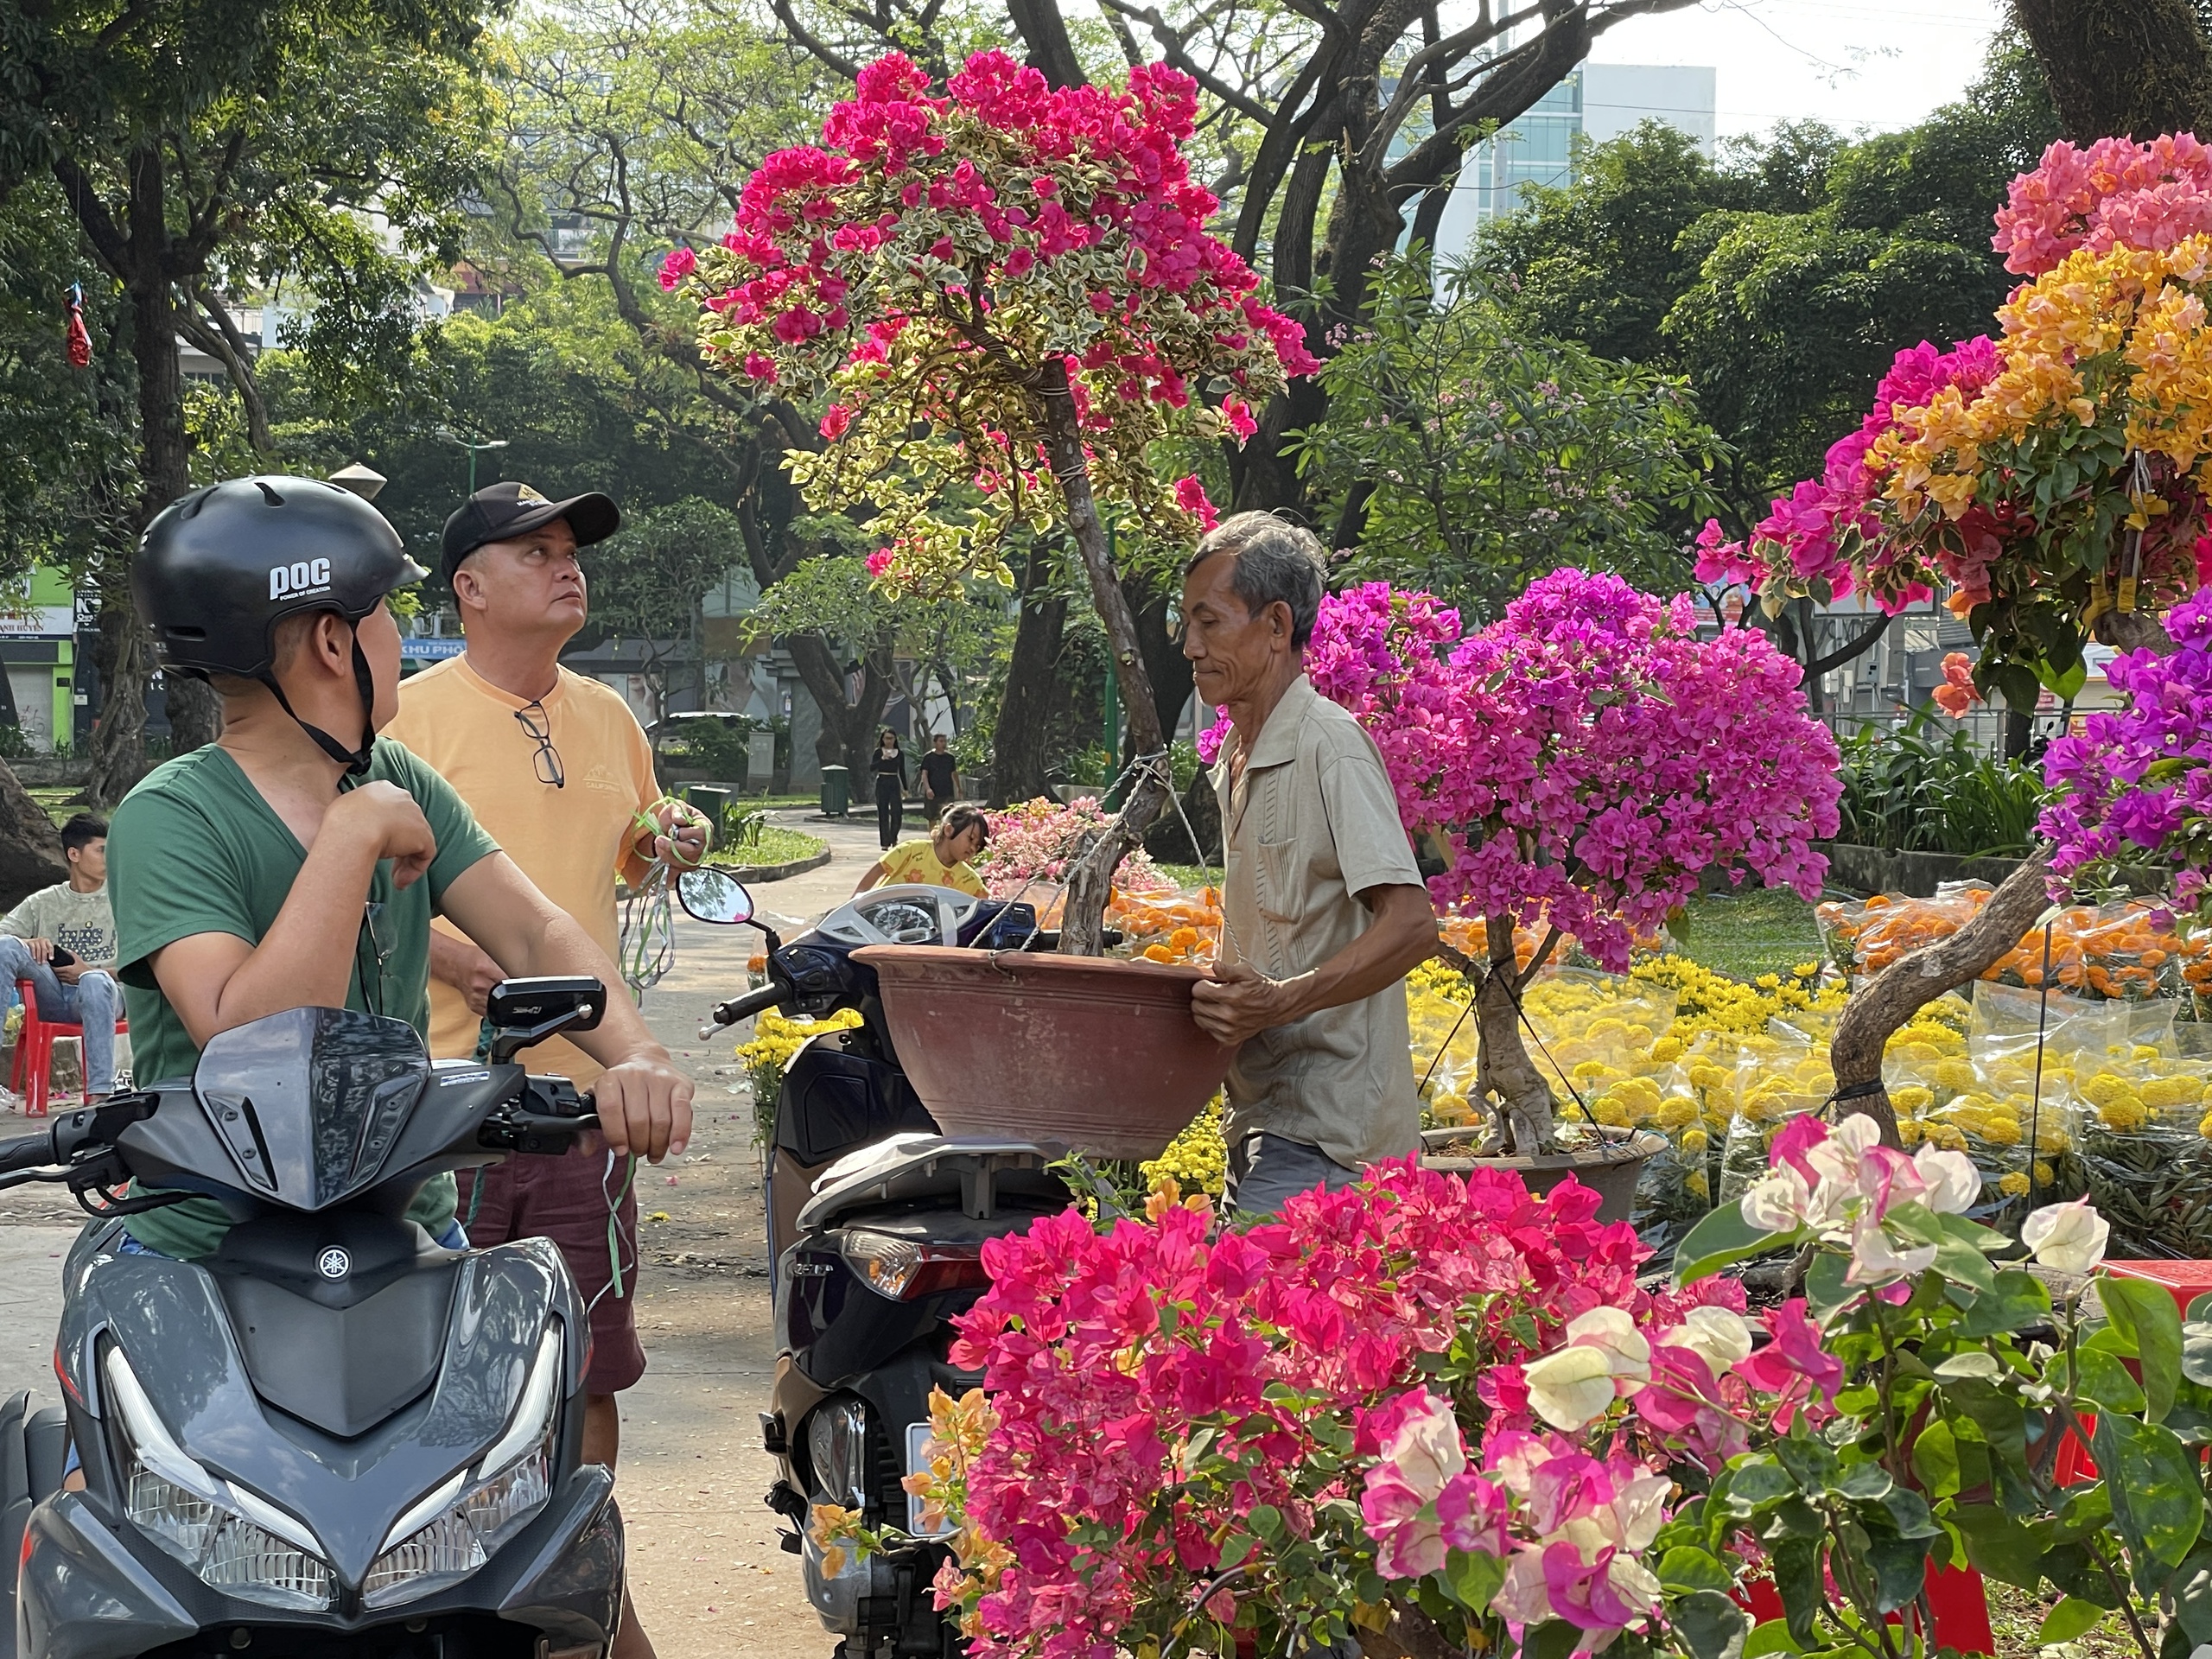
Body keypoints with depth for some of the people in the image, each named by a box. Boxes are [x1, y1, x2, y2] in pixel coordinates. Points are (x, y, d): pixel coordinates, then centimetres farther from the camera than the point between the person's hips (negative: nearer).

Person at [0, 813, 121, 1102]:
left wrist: (89, 971, -9)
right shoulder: (44, 902, 17)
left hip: (101, 993, -2)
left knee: (95, 981, -40)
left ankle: (100, 1093, -43)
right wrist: (28, 944, -15)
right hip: (51, 997, 2)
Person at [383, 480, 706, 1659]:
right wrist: (441, 946, -22)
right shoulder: (410, 715, -4)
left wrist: (671, 844, 8)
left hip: (580, 1076, 5)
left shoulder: (607, 716, 15)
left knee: (588, 1357, 10)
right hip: (445, 1077, -5)